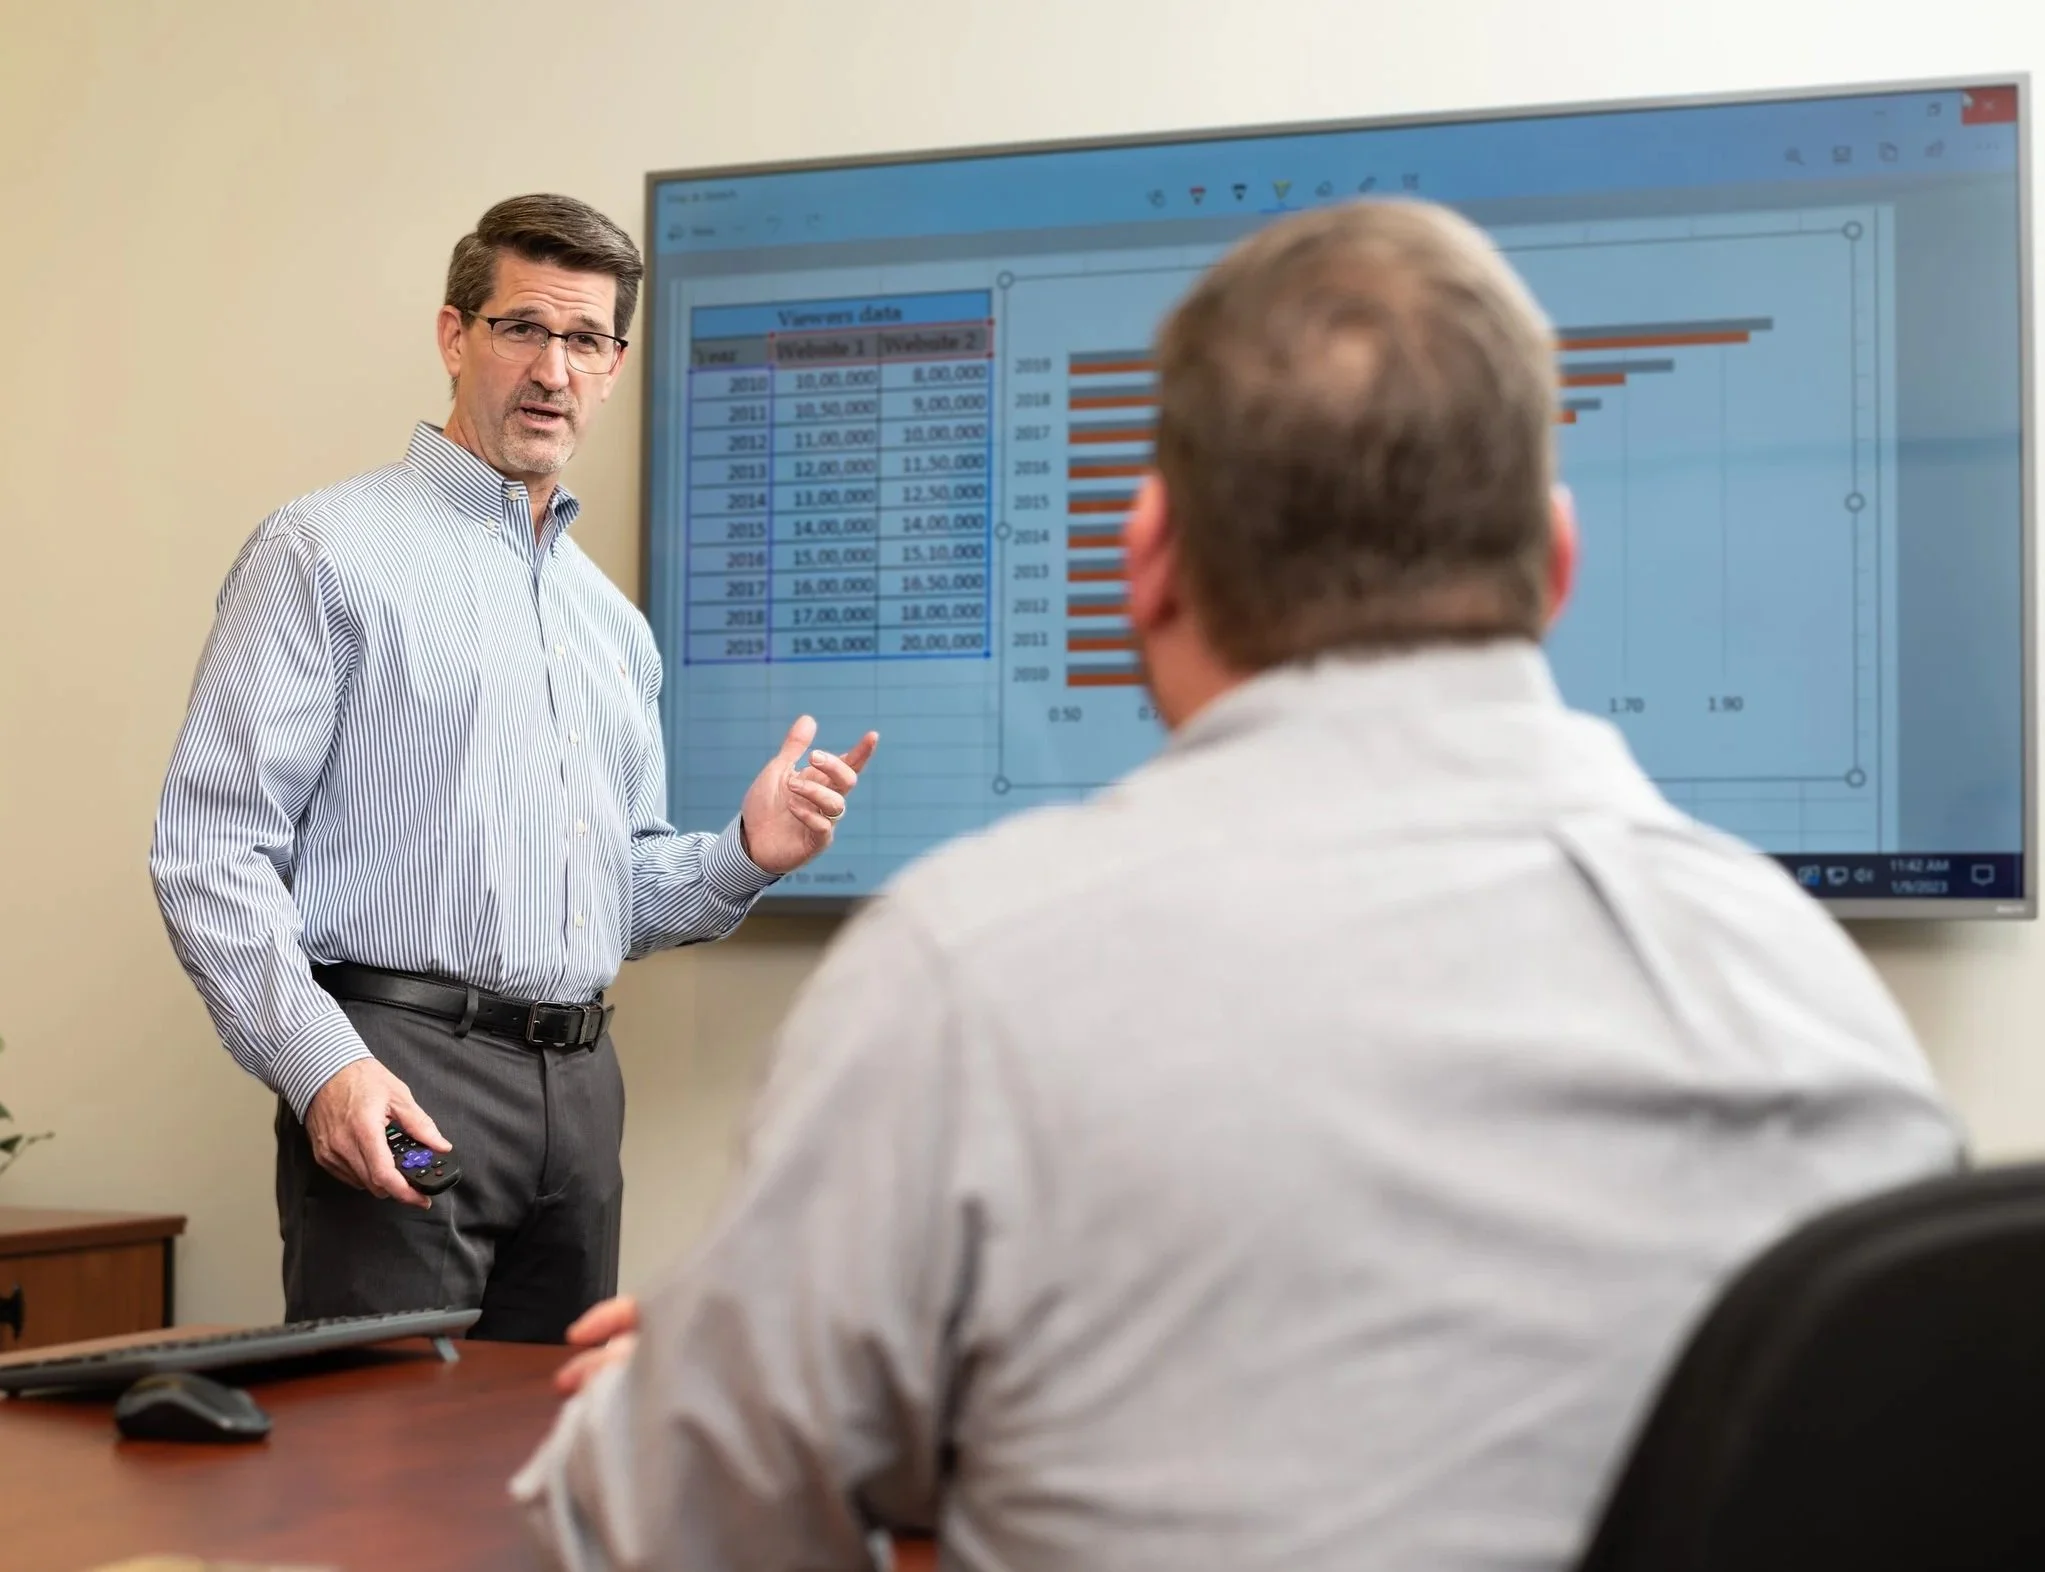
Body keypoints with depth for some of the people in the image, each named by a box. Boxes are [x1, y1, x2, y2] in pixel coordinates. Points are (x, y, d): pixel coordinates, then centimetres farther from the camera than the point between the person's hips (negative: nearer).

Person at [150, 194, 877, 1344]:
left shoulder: (614, 621, 21)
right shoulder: (330, 551, -1)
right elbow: (210, 844, -9)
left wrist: (745, 858, 4)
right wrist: (322, 1064, -21)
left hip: (581, 1083, 7)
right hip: (397, 1076, -7)